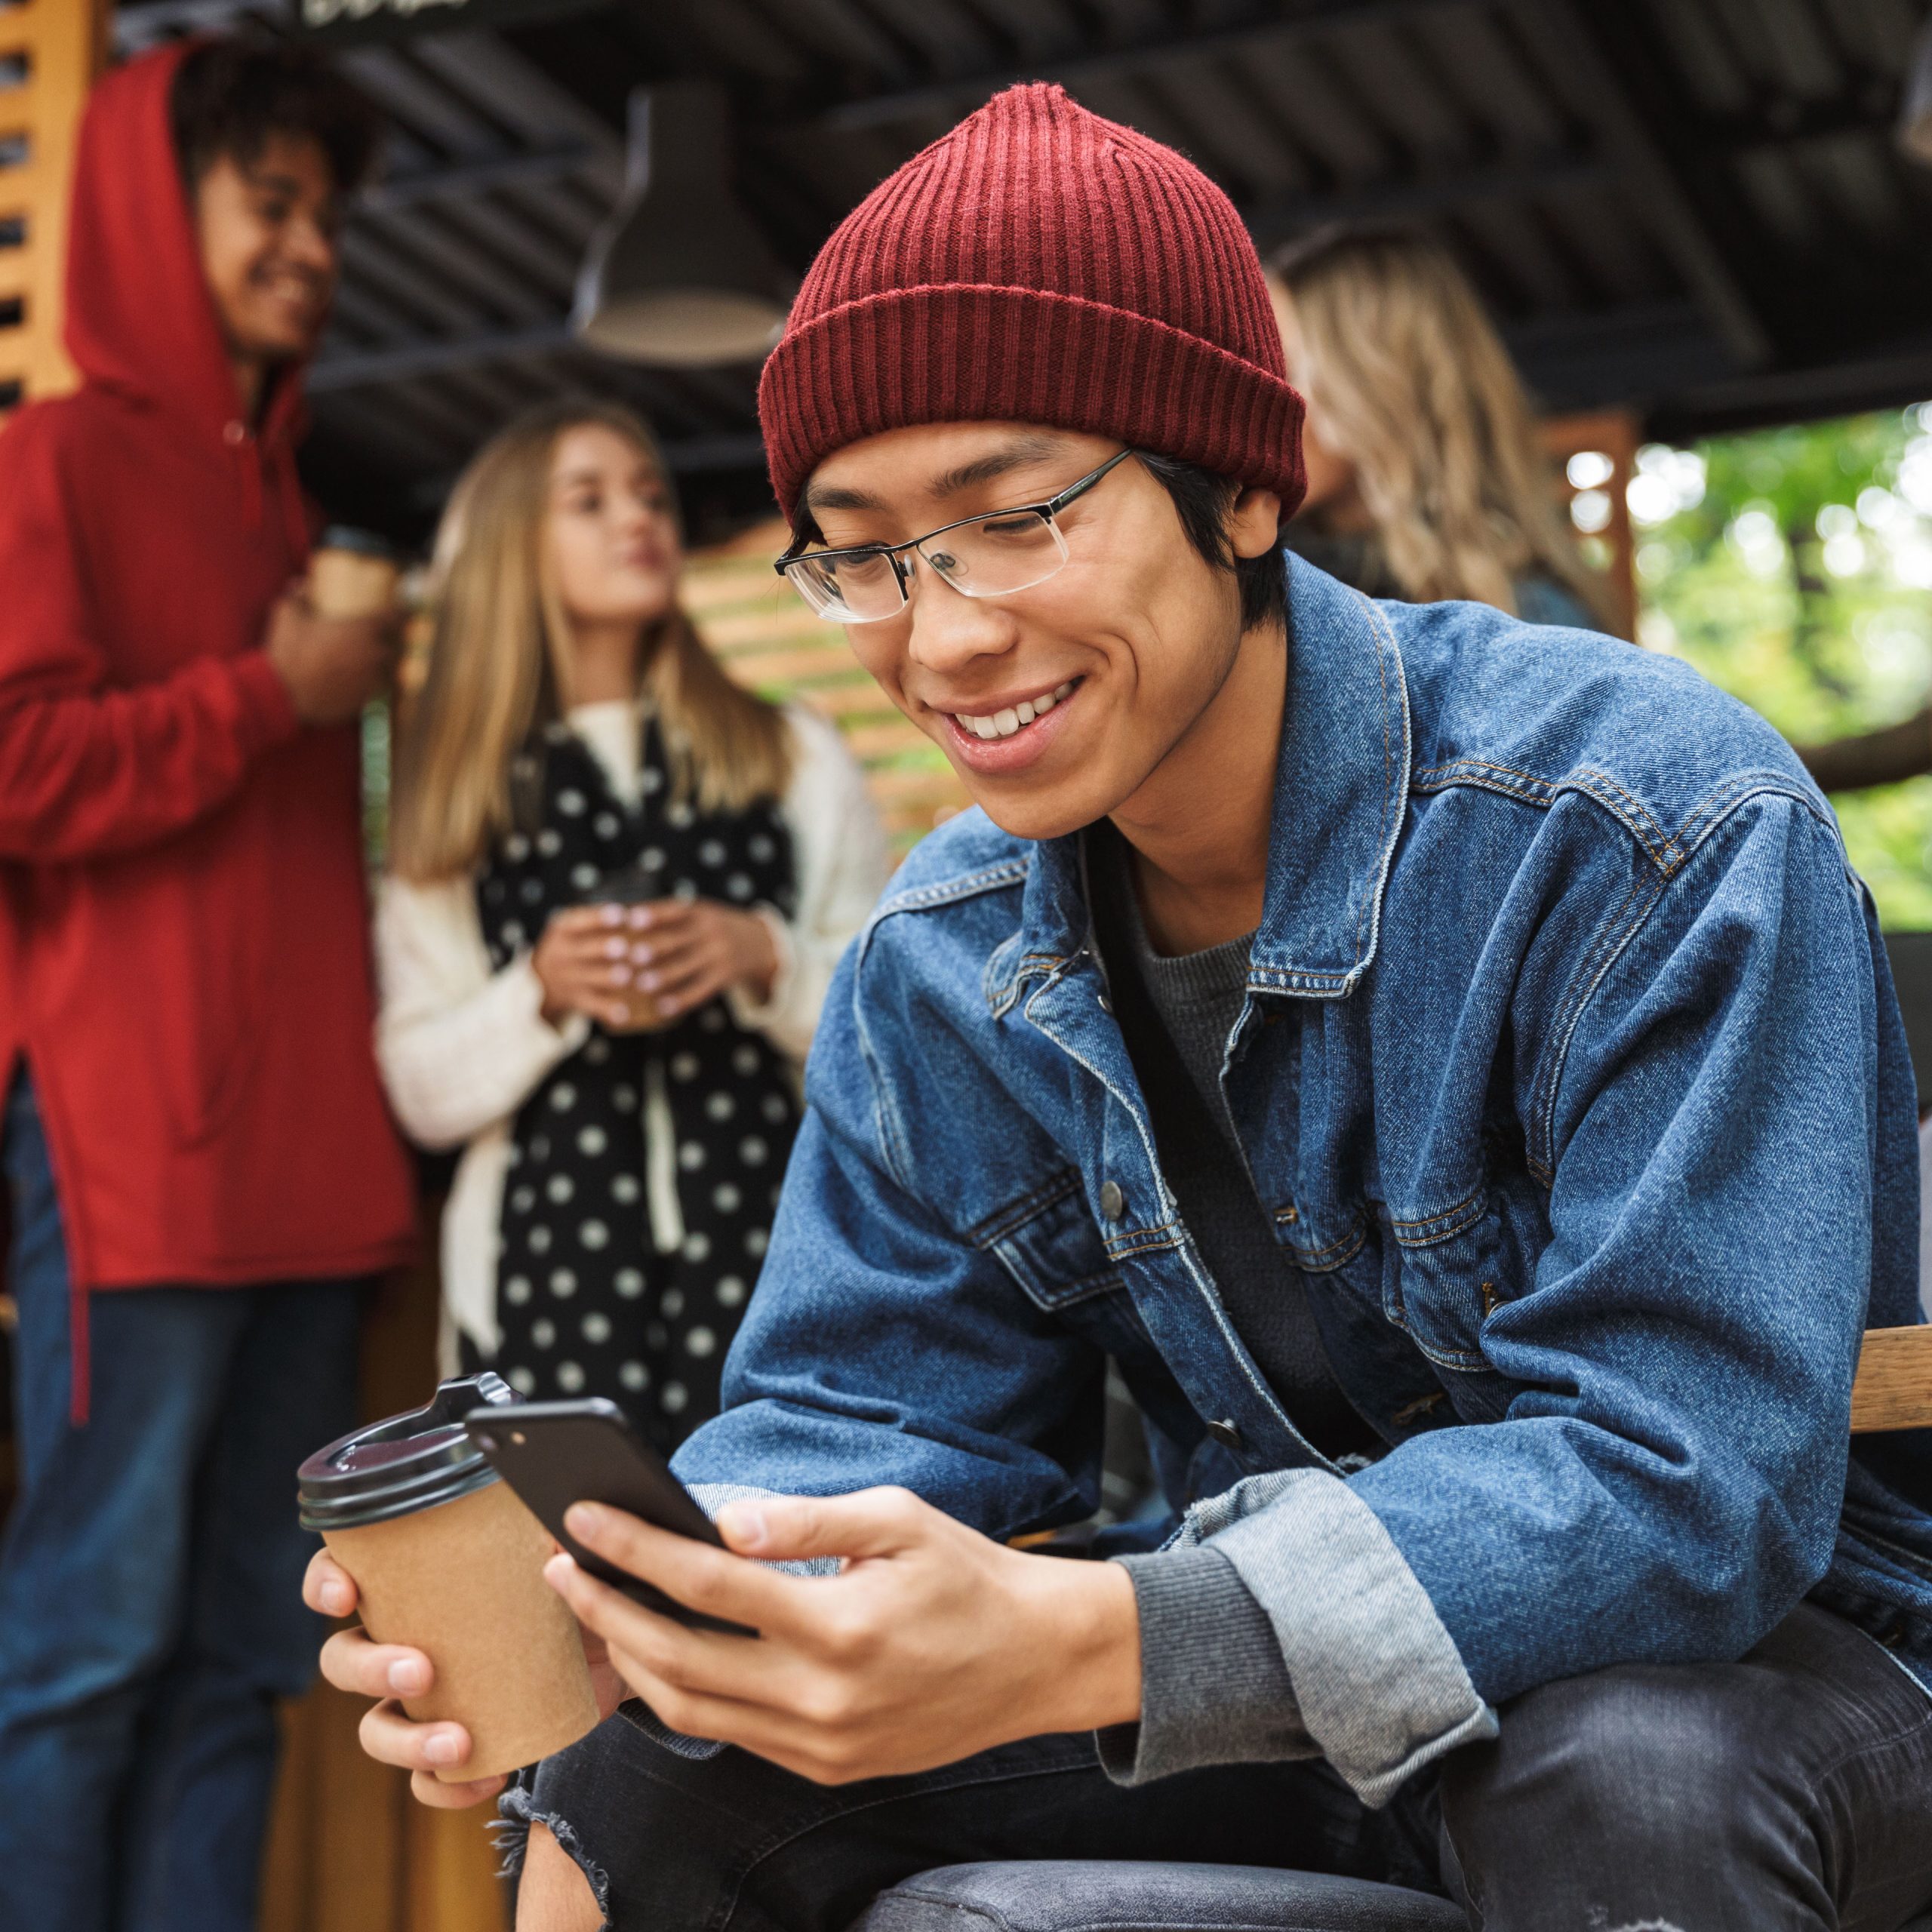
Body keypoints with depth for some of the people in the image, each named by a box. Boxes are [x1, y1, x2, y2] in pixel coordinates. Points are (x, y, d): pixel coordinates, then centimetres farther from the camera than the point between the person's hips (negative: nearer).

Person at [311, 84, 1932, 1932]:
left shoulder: (1652, 830, -22)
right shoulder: (936, 971, -1)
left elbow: (1685, 1473, -28)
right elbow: (871, 1413, -1)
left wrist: (1068, 1647, -41)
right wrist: (591, 1621, -26)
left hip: (1745, 1651, -4)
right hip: (1263, 1673, 5)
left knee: (1631, 1777, -38)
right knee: (646, 1766, -8)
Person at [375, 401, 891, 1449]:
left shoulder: (794, 756, 14)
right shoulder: (463, 805, 13)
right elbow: (424, 1088, 6)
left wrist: (768, 959, -8)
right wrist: (543, 992, -10)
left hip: (766, 1253, 0)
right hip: (551, 1271, 0)